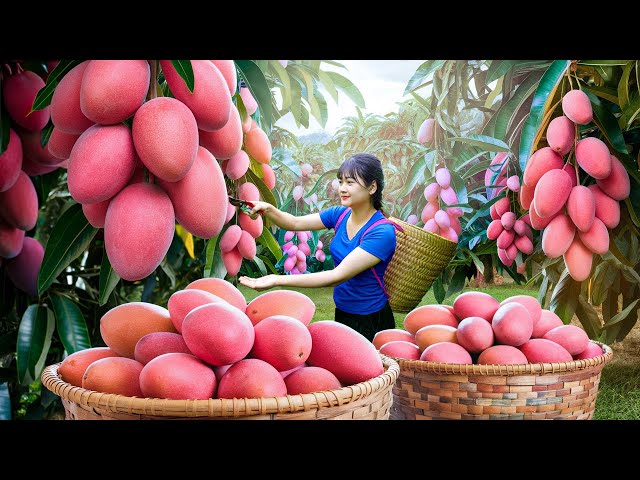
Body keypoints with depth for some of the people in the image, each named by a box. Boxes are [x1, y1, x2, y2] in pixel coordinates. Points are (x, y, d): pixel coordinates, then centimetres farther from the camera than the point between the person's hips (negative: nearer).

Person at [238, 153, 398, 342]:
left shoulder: (382, 232, -26)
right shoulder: (340, 214, -3)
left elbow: (338, 276, -31)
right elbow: (296, 223, 2)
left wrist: (278, 280, -36)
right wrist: (268, 209, -20)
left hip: (370, 321, -6)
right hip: (342, 312, 6)